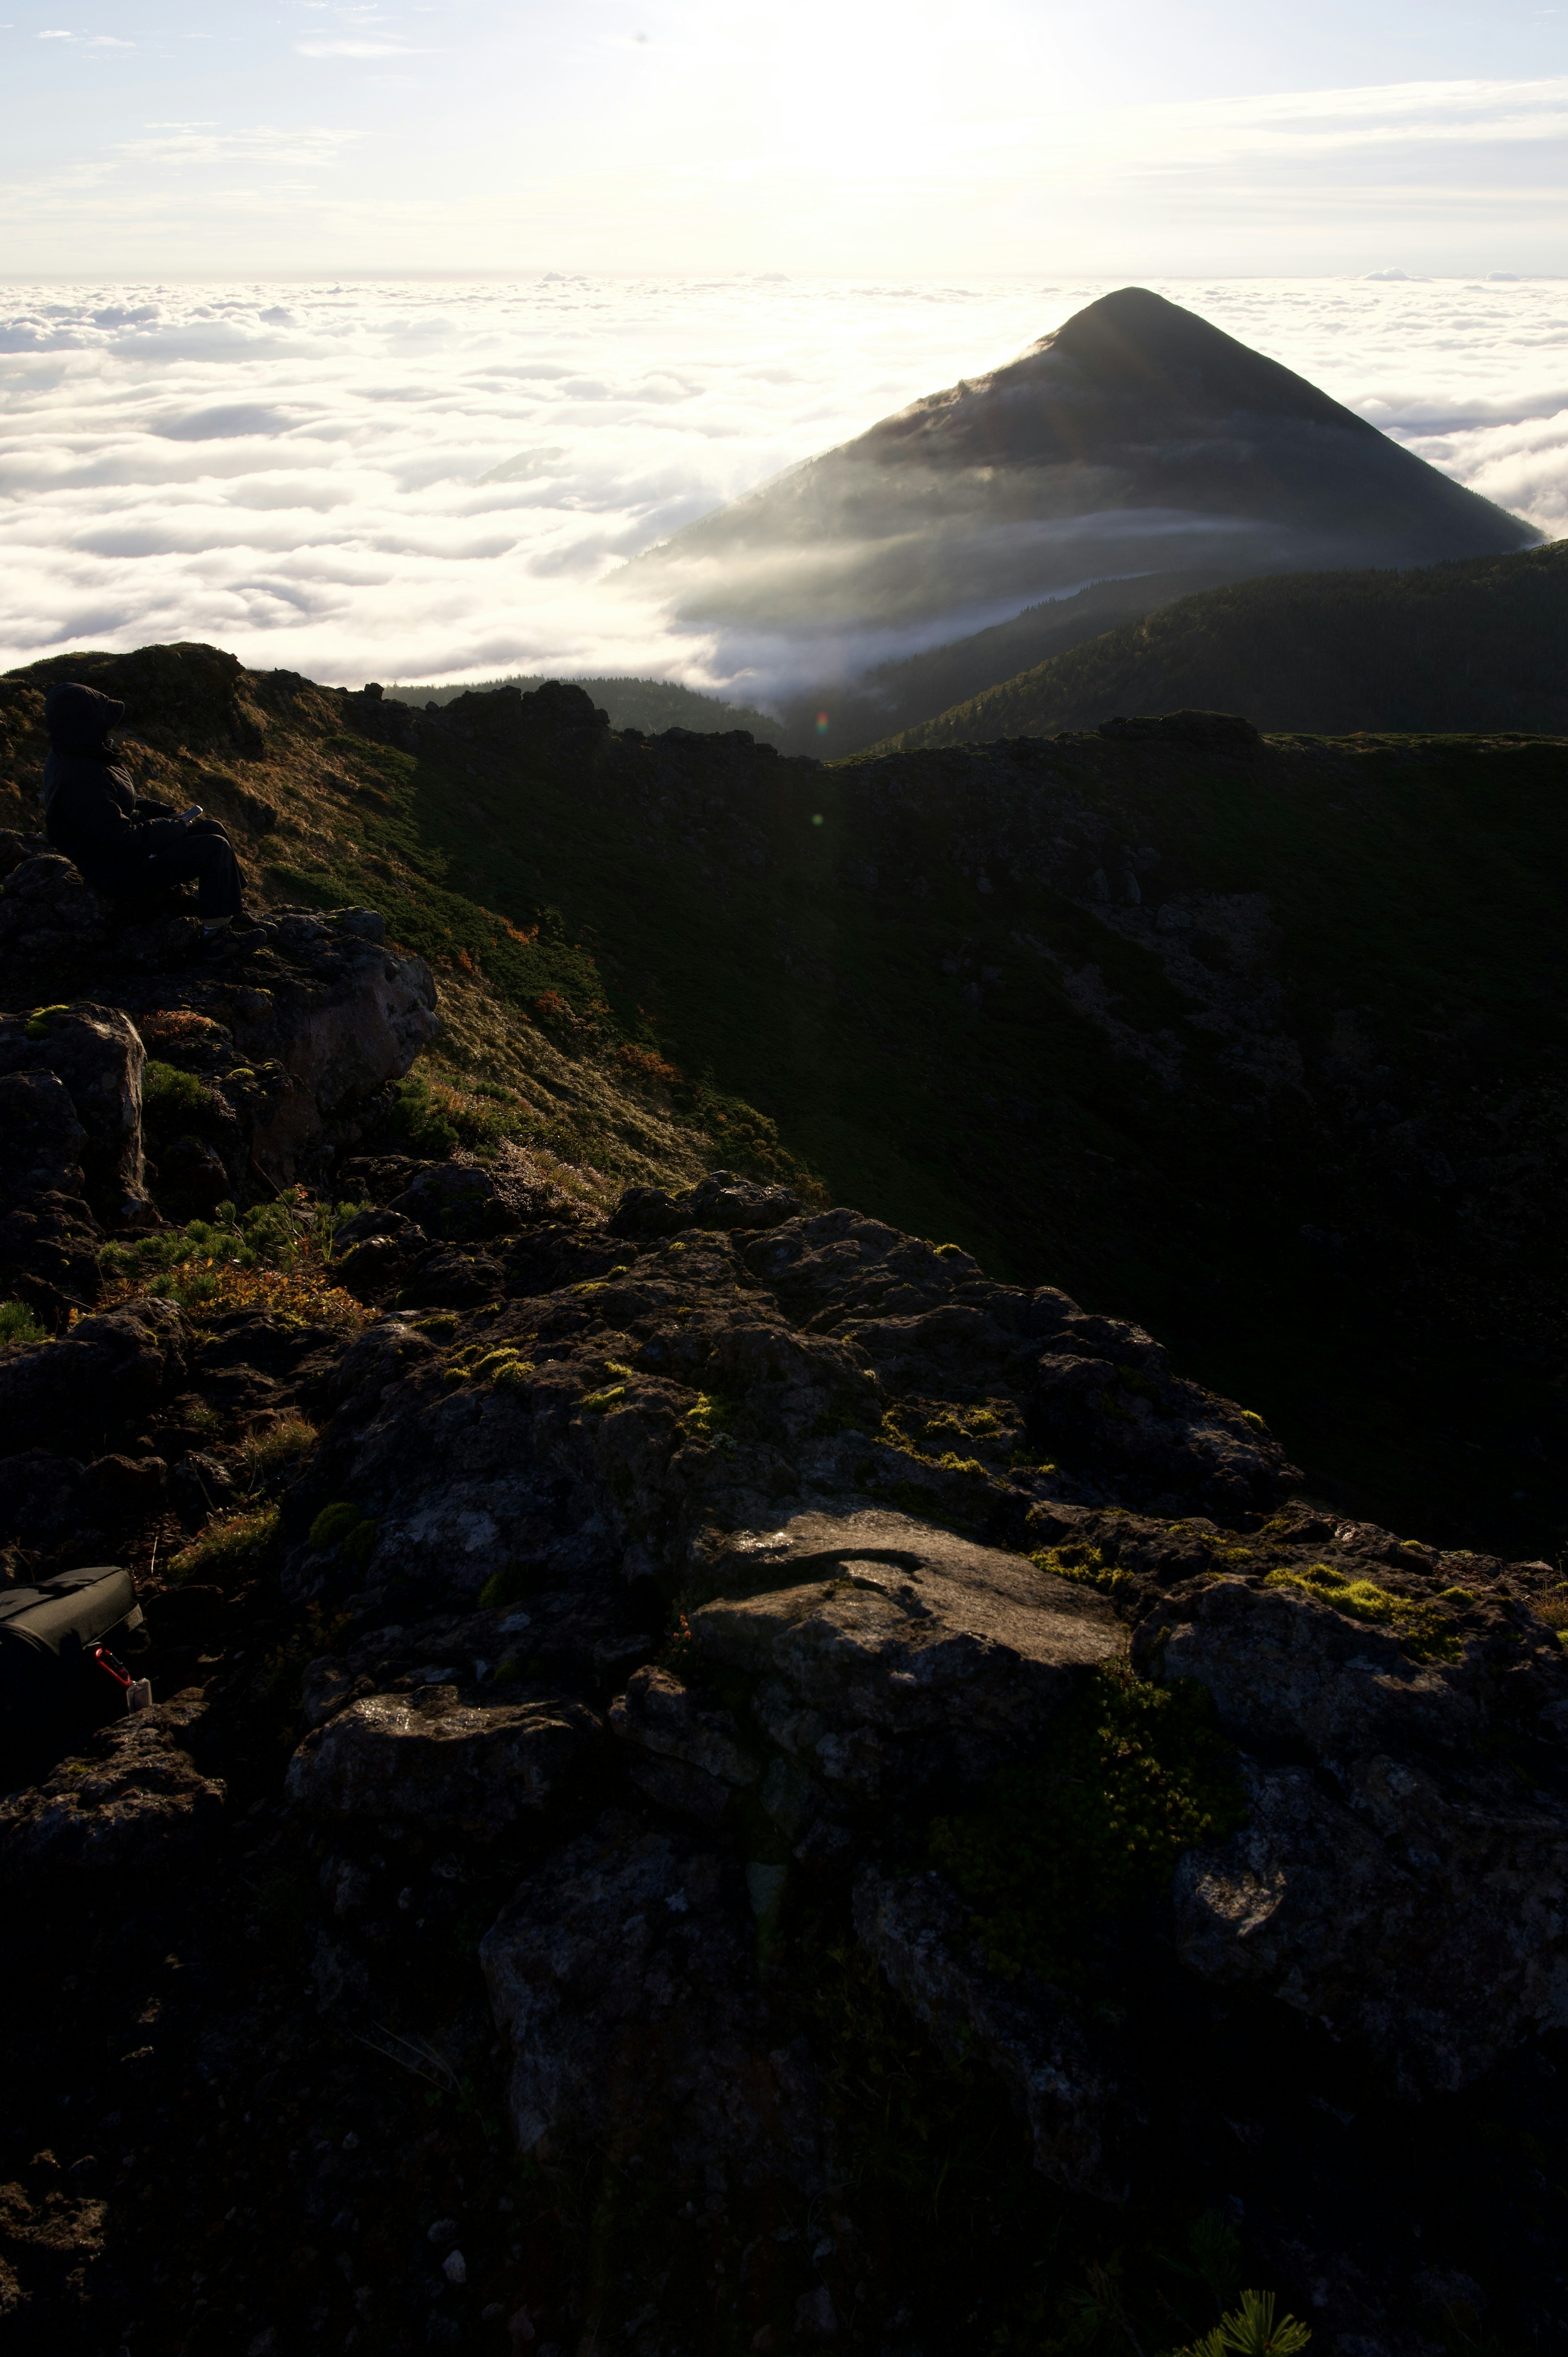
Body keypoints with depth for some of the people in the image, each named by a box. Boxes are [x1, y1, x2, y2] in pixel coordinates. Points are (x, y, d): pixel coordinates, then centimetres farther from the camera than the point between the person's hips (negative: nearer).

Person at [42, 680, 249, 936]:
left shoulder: (73, 759, -1)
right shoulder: (79, 781, -33)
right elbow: (122, 841, -30)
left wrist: (168, 812, 3)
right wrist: (176, 826, -17)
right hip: (120, 869, -10)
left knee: (212, 828, 13)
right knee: (216, 849, -14)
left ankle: (237, 897, 25)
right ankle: (217, 926, -1)